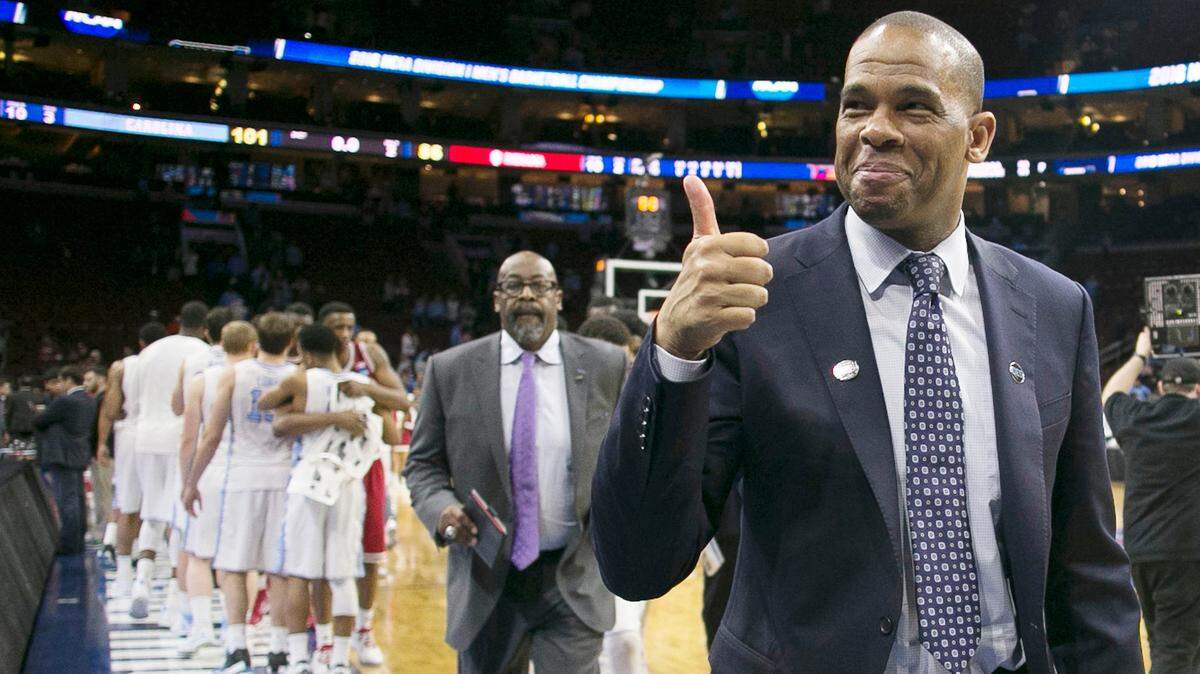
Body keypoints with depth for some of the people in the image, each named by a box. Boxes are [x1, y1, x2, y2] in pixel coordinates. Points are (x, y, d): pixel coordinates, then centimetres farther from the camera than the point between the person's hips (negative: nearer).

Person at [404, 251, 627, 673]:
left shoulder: (605, 365, 0)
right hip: (486, 580, 1)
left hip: (573, 580, -1)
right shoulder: (451, 370, -1)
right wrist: (440, 509, -15)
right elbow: (423, 463, 4)